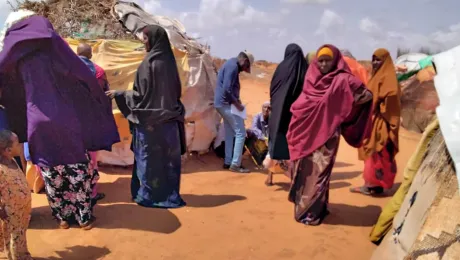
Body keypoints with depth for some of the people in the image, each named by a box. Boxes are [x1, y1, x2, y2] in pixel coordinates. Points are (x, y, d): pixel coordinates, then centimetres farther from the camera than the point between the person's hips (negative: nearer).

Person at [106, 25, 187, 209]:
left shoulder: (149, 63, -15)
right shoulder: (169, 61, 7)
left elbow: (142, 94, -15)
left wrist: (118, 94, -3)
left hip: (149, 119, -7)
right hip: (168, 118, 7)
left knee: (149, 159, 5)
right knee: (167, 158, 11)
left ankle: (150, 196, 14)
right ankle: (170, 195, 20)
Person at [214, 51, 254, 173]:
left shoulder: (231, 64, 15)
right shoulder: (233, 66, -17)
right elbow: (226, 89, -25)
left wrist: (236, 99, 10)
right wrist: (237, 104, -15)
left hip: (223, 103, 10)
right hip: (226, 104, -10)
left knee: (230, 134, 15)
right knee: (240, 133, -6)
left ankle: (228, 162, 21)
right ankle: (235, 164, -4)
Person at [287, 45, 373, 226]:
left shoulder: (342, 80, -8)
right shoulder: (312, 78, 8)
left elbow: (366, 95, -14)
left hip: (327, 133, -5)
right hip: (308, 132, 5)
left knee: (318, 171, -2)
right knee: (305, 169, 13)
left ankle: (312, 211, 7)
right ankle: (304, 205, 29)